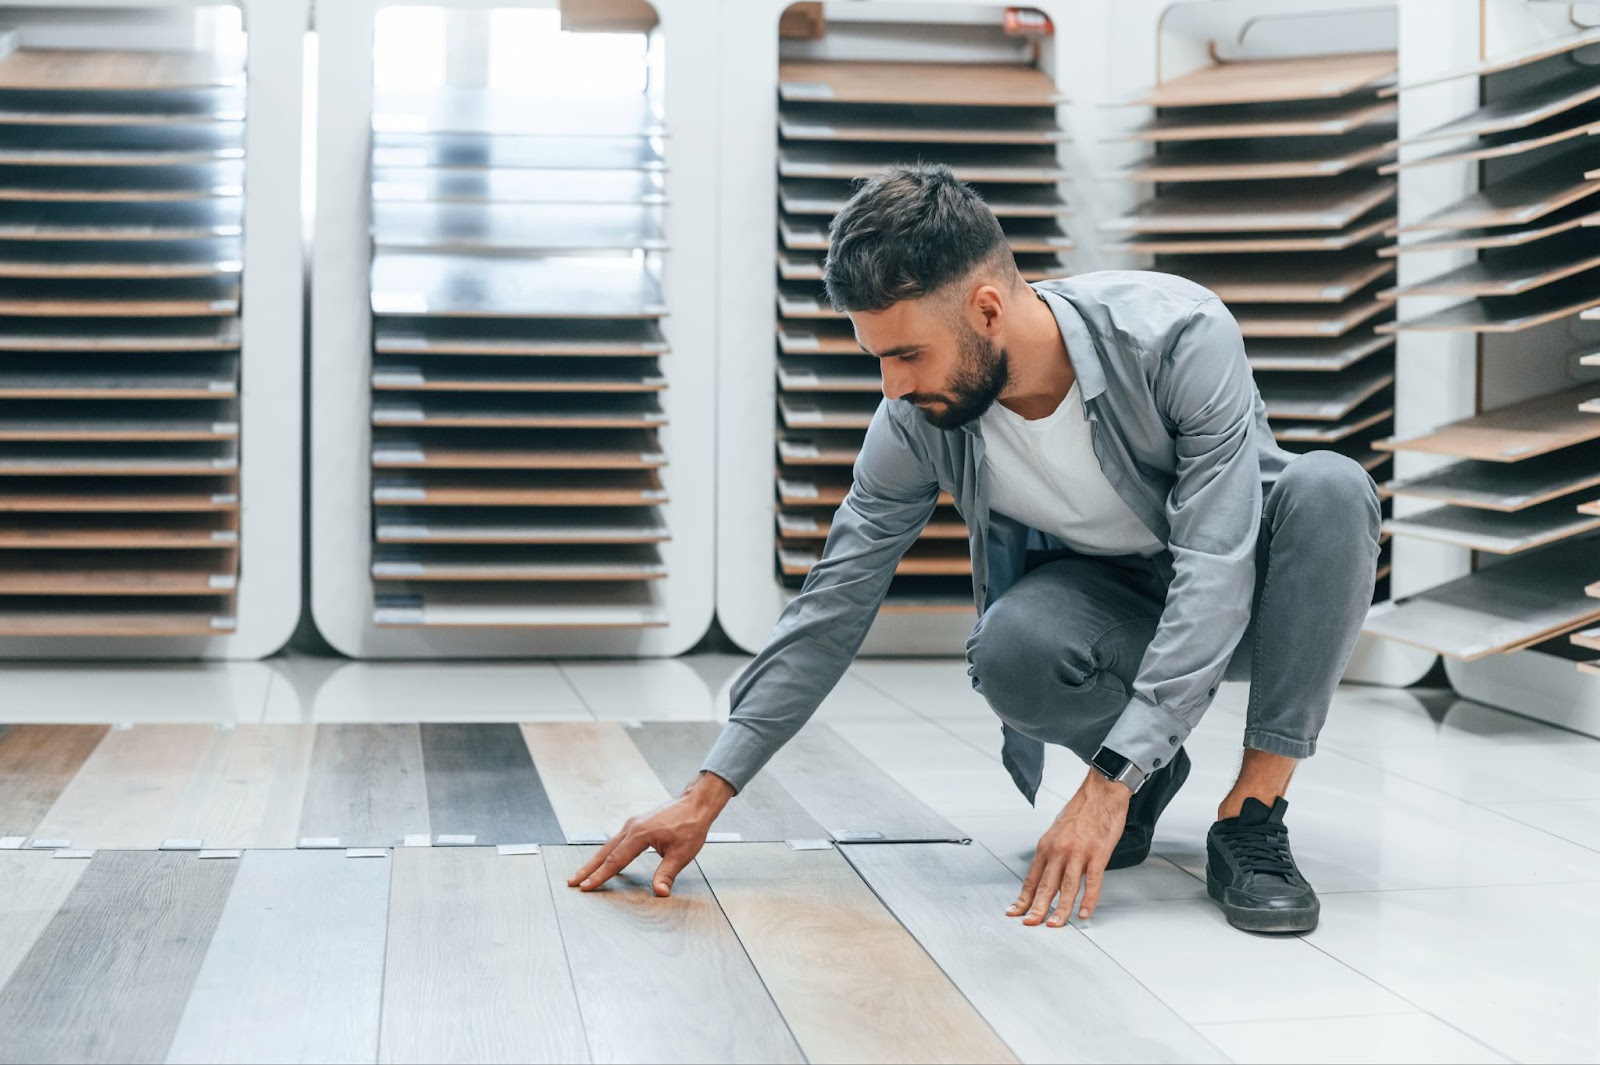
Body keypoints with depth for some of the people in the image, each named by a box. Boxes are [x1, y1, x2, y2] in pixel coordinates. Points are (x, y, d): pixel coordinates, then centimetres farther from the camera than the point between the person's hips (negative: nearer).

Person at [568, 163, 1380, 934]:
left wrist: (1106, 786, -38)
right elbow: (835, 605, -13)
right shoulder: (915, 422, -20)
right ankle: (1151, 766, 0)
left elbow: (1214, 575, -33)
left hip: (1245, 589, -1)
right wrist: (706, 795, -16)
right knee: (1010, 652, -34)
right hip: (1112, 601, 2)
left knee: (1330, 489, -35)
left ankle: (1250, 818, -24)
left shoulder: (1180, 338, -31)